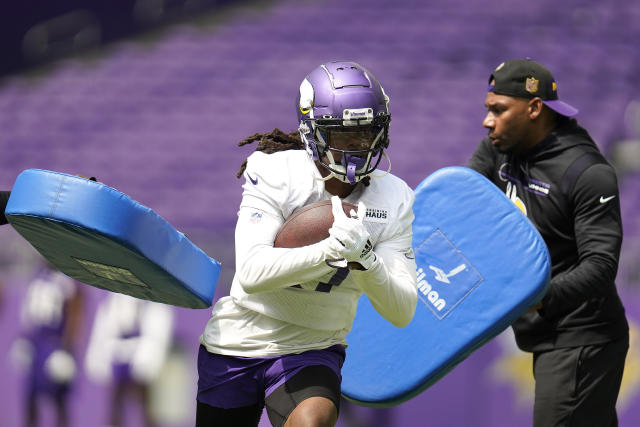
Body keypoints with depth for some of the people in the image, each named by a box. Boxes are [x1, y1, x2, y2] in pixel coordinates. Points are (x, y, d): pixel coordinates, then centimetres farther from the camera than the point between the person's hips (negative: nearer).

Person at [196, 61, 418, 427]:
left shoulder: (393, 199, -6)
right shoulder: (275, 174, -15)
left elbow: (401, 312, -13)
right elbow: (251, 273, -29)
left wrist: (363, 258, -33)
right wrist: (329, 251, -42)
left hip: (312, 353, 0)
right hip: (238, 344, 0)